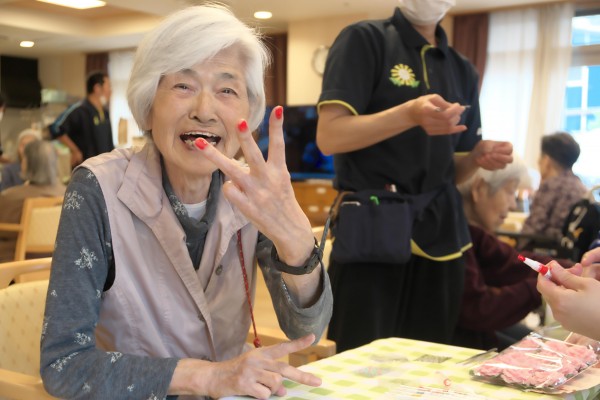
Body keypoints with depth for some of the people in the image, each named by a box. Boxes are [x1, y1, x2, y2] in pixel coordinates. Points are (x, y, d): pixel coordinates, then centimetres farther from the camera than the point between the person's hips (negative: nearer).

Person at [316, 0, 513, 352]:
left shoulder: (463, 70, 16)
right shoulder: (364, 40, -2)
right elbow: (329, 136, -13)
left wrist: (480, 156, -3)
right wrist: (410, 114, -24)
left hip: (440, 233, 6)